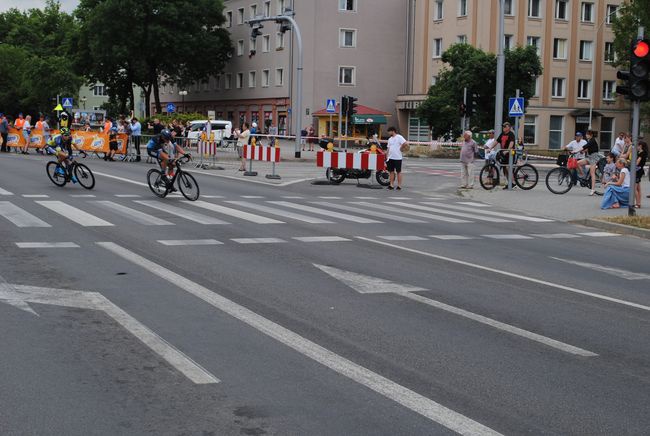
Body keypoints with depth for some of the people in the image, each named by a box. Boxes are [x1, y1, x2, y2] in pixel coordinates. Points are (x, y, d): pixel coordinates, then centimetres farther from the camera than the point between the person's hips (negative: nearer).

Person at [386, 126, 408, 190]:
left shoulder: (399, 137, -8)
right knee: (391, 171, 7)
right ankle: (391, 185, 12)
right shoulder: (390, 139, 15)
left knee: (398, 172, -1)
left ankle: (399, 186, 3)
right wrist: (387, 156, 12)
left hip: (397, 158, -7)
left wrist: (402, 149, -10)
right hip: (390, 158, 7)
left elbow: (406, 144, -16)